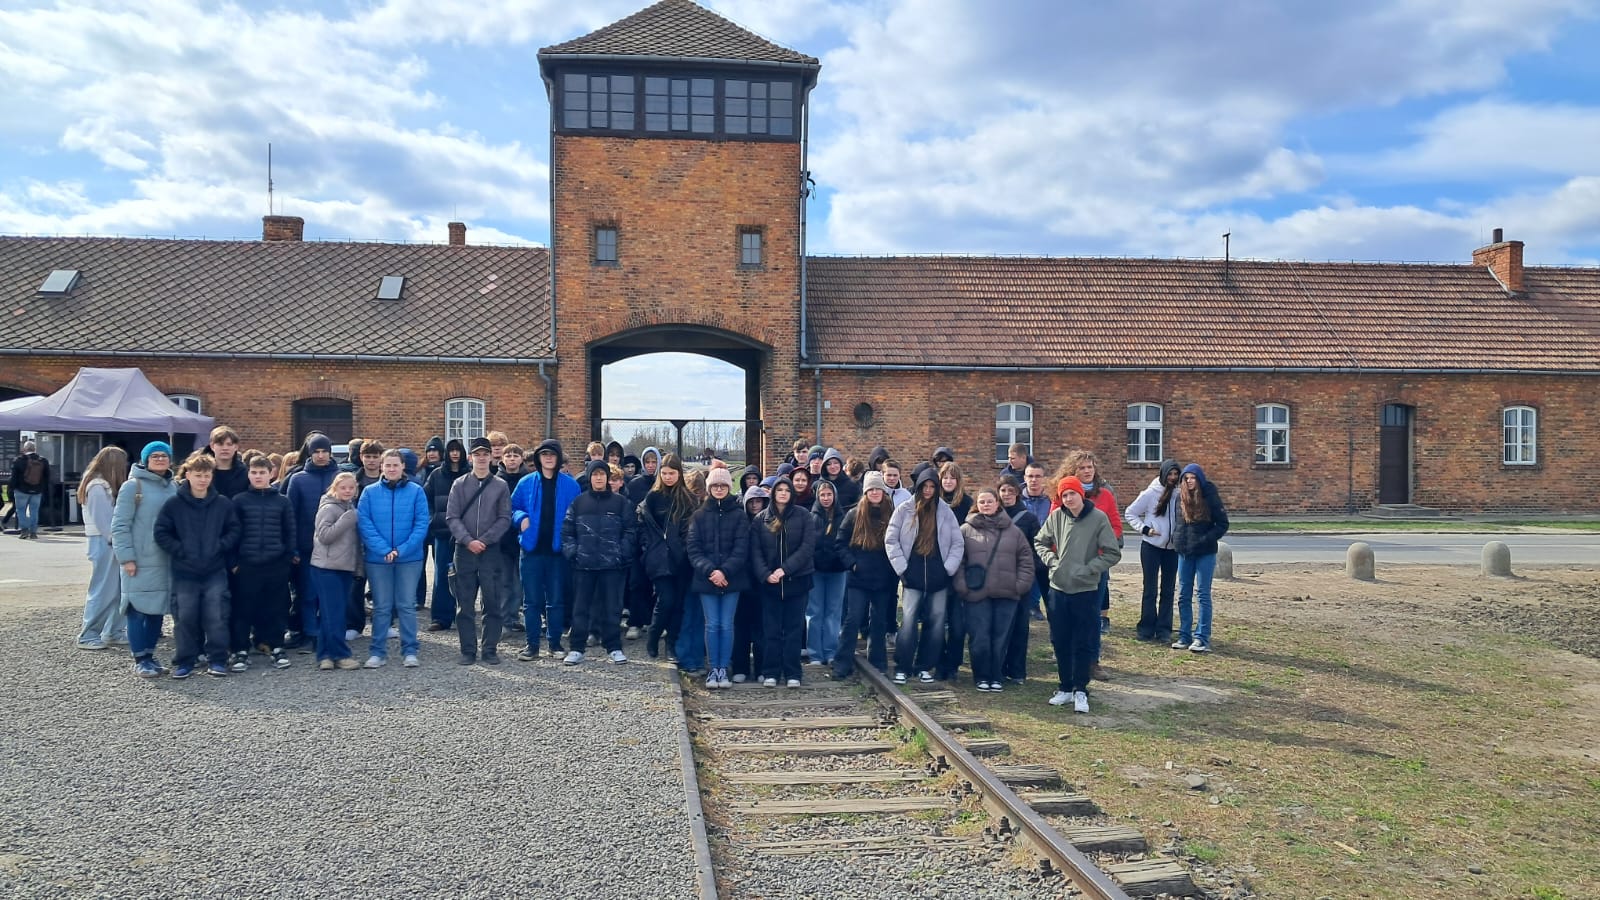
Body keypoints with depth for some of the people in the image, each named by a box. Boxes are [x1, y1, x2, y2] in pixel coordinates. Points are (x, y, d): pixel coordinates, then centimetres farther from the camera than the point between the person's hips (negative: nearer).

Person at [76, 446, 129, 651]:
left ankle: (115, 631, 15)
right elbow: (102, 519, -17)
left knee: (116, 589, 10)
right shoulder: (98, 487, -13)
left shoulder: (105, 486, 15)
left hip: (110, 542, 9)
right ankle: (88, 636, 2)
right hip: (103, 542, -9)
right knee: (102, 590, -5)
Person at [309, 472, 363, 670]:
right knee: (333, 613, -6)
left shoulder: (351, 508, 14)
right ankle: (341, 655, -3)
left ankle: (325, 655, 11)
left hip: (346, 567, 7)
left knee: (332, 614, 8)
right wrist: (346, 520, -22)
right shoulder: (328, 508, -8)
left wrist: (358, 565, 16)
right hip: (326, 567, -7)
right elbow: (324, 535, -18)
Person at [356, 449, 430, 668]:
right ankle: (378, 652, 15)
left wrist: (402, 550, -15)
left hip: (409, 558, -1)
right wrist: (385, 550, -15)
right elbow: (365, 525, -5)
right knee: (381, 607, 8)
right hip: (377, 559, 1)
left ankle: (410, 651, 11)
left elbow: (422, 524, -6)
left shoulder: (416, 492, -1)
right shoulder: (369, 493, 2)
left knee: (407, 605, 5)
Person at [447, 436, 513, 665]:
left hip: (491, 551, -1)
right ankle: (468, 650, 11)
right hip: (464, 551, 1)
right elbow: (452, 517, 0)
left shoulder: (500, 486, 5)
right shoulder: (460, 484, 6)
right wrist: (468, 540, -13)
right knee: (465, 605, 4)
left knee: (493, 604, 0)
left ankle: (490, 650, 9)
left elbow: (505, 519, -1)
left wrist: (484, 540, -11)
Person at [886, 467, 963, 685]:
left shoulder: (945, 511, 6)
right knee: (908, 620, -10)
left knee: (936, 621, 4)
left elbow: (957, 543, 7)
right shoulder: (904, 510, 2)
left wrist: (949, 569, -1)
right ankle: (901, 668, -1)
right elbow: (891, 540, 1)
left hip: (938, 577, 2)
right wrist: (901, 569, -5)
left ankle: (925, 667, 15)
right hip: (913, 576, -2)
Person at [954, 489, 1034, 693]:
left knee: (1001, 638, 6)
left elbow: (1026, 559, 10)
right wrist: (961, 586, -7)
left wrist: (1021, 584, 1)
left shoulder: (1013, 531, 10)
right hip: (976, 594, -2)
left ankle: (995, 677, 19)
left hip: (1007, 594, 2)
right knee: (980, 638, -1)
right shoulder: (966, 530, 3)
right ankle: (982, 676, 15)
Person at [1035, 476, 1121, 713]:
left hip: (1086, 590, -3)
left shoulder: (1098, 518, -9)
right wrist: (1051, 560, -2)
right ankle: (1065, 687, 23)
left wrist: (1087, 568, -14)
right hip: (1058, 589, 3)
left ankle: (1080, 690, 13)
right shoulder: (1056, 516, 0)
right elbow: (1039, 542, 13)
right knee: (1060, 641, 10)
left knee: (1083, 643, 2)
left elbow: (1113, 554, -8)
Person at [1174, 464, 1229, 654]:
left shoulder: (1210, 497, -8)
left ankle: (1202, 638, 0)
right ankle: (1185, 635, 16)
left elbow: (1223, 525, -8)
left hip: (1205, 553, -5)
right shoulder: (1181, 497, 5)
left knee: (1203, 594, -3)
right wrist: (1177, 540, 7)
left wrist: (1205, 540, -16)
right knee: (1184, 595, 8)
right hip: (1184, 552, 5)